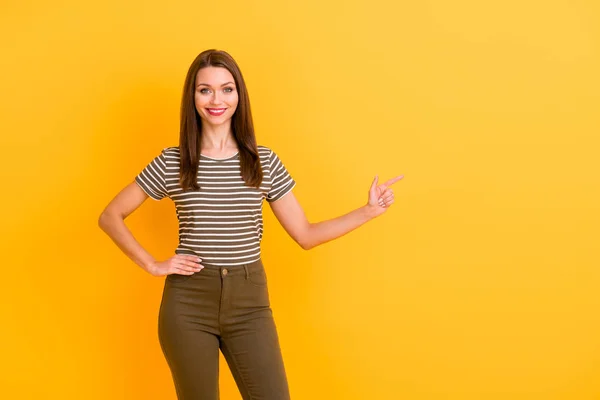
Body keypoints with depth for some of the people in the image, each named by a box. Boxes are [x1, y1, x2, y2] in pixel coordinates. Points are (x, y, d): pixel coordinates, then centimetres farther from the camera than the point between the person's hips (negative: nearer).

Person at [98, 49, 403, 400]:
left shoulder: (265, 162, 3)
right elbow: (110, 217, 4)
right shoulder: (171, 162, -1)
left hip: (250, 303, 1)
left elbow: (305, 235, 4)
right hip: (188, 303, -1)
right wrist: (153, 265, -5)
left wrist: (368, 211, -4)